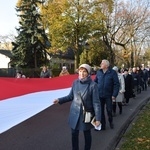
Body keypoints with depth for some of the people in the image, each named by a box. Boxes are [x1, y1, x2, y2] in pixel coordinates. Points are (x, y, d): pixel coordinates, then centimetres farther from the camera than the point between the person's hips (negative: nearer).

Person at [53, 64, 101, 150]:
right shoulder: (75, 82, -4)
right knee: (74, 134, 14)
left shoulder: (93, 85, -16)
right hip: (74, 113, 4)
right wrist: (60, 100, -2)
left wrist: (98, 118, -14)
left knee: (87, 134, 15)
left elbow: (96, 102, -14)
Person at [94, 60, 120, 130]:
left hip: (108, 95, -3)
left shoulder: (112, 72, -8)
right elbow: (95, 82, 10)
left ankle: (111, 122, 38)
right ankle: (102, 125, 23)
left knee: (109, 110, 11)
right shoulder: (98, 72, 2)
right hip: (99, 95, 3)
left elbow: (116, 84, -9)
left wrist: (114, 95, -13)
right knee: (100, 110, 8)